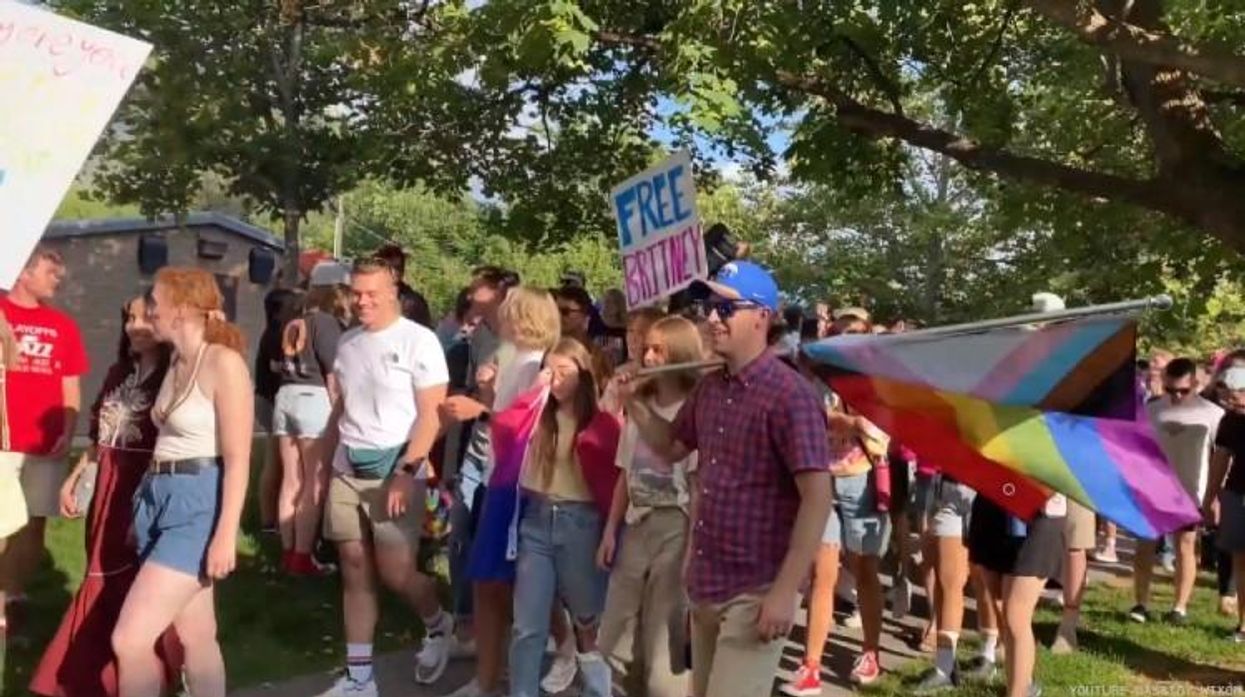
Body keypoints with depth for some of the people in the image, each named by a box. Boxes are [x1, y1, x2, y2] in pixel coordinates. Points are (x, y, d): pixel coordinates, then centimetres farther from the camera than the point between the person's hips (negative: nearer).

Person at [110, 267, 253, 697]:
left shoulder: (224, 363, -13)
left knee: (130, 639, -11)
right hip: (161, 499, 9)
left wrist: (226, 533, -19)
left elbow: (238, 459, -16)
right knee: (194, 637, 12)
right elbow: (169, 440, 15)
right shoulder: (177, 363, 13)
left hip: (198, 505, -8)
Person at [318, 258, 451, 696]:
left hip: (395, 470, -6)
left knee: (395, 573, -5)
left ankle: (439, 626, 26)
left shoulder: (418, 340, -8)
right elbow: (340, 410, 17)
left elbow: (432, 414, -13)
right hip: (347, 470, 6)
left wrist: (405, 472, -19)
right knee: (355, 573, 9)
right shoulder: (347, 342, 11)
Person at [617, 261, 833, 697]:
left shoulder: (789, 395, -16)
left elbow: (817, 498, -19)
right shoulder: (709, 388, 7)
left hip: (755, 594, -8)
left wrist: (785, 591, -21)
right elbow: (671, 448, 20)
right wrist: (633, 403, 2)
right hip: (706, 587, 8)